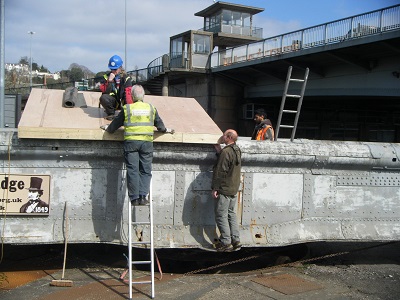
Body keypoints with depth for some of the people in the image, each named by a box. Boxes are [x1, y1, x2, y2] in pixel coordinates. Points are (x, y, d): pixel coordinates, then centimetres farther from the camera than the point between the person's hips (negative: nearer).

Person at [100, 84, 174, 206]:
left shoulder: (127, 108, 4)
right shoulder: (151, 108, 10)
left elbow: (116, 123, 14)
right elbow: (159, 123, 22)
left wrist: (108, 128, 34)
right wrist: (166, 130, 42)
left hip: (131, 142, -1)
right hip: (147, 142, 1)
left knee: (132, 170, 2)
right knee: (145, 170, 6)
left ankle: (134, 198, 0)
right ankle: (143, 196, -5)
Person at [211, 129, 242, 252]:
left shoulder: (226, 152, -19)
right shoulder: (237, 150, 9)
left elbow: (220, 172, -19)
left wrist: (214, 188, -14)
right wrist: (219, 151, 11)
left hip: (224, 190, -9)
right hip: (234, 189, 9)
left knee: (221, 216, -1)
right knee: (232, 214, 15)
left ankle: (226, 243, 1)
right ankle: (236, 241, 18)